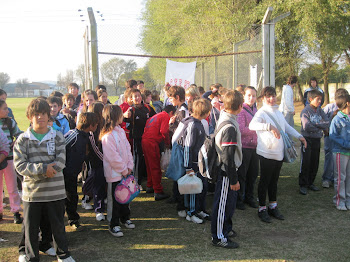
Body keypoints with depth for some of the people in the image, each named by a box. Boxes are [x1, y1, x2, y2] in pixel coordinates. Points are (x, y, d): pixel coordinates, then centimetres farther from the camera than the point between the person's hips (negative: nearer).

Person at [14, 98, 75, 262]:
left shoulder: (57, 137, -1)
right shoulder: (22, 140, -1)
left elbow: (60, 162, -10)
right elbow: (19, 165, -10)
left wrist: (34, 171, -16)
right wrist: (43, 168, -22)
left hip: (55, 191, 0)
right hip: (31, 192, 0)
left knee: (58, 225, 13)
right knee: (31, 227, 13)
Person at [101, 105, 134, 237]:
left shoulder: (121, 131, 7)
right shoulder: (107, 136, -21)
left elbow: (128, 148, 9)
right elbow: (112, 157, -22)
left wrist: (130, 166, 1)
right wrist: (124, 170, -14)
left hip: (125, 171, 8)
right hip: (115, 173, -8)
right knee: (116, 199, 2)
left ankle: (125, 218, 38)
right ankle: (114, 225, 15)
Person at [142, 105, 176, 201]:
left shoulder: (156, 116, 24)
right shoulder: (166, 116, -3)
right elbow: (163, 131, -18)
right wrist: (167, 143, -3)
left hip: (145, 140, 9)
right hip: (152, 142, -9)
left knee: (150, 165, 21)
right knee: (155, 167, -5)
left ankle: (149, 186, 33)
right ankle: (158, 192, -2)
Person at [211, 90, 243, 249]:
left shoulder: (223, 118, 5)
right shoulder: (230, 127, -26)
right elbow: (228, 156, -25)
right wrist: (233, 179, -18)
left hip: (224, 169, 10)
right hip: (226, 172, -10)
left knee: (230, 201, 22)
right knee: (222, 203, 2)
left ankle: (226, 228, 39)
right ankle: (218, 237, 15)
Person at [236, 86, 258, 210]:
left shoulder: (255, 109, 12)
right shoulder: (241, 110, -10)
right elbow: (241, 130, -19)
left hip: (255, 146, 7)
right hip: (244, 146, -7)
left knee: (253, 173, 14)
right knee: (242, 174, 4)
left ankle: (249, 197, 30)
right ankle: (239, 199, 18)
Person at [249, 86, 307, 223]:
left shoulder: (278, 112, 11)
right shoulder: (262, 112, -13)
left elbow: (286, 126, 26)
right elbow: (252, 125, -34)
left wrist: (299, 136, 17)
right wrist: (270, 126, -45)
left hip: (279, 153, 7)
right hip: (266, 154, -7)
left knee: (274, 181, 17)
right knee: (265, 181, 4)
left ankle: (273, 206, 30)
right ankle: (262, 208, 16)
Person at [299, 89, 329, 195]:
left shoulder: (320, 110, 7)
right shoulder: (305, 111, -10)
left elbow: (327, 123, -2)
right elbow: (307, 126, -23)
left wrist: (316, 125, -18)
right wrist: (322, 128, -12)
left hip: (317, 140, 6)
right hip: (307, 139, -6)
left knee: (315, 163, 12)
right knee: (305, 163, -3)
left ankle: (310, 182, 25)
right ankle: (303, 185, 6)